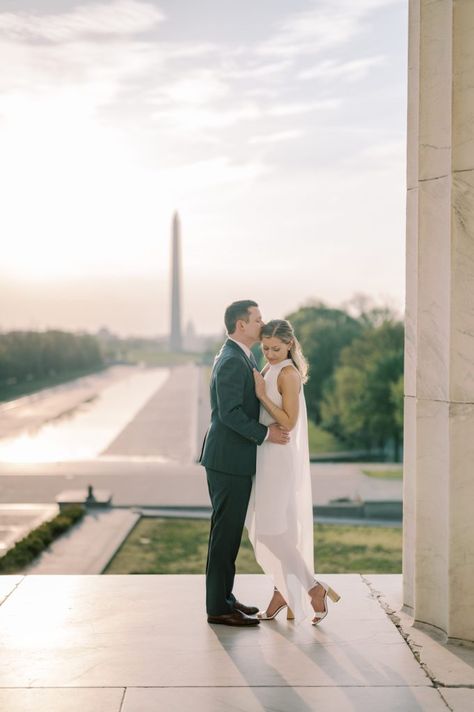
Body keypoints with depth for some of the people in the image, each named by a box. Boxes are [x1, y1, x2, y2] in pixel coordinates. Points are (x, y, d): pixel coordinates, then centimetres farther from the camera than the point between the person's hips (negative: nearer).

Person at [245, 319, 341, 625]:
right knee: (271, 528, 11)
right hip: (269, 457, 9)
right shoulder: (269, 370, 13)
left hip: (281, 459, -9)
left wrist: (261, 394, -20)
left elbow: (289, 422, -19)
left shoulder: (289, 374, -14)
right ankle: (283, 592, 19)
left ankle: (313, 588, -1)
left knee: (272, 528, -9)